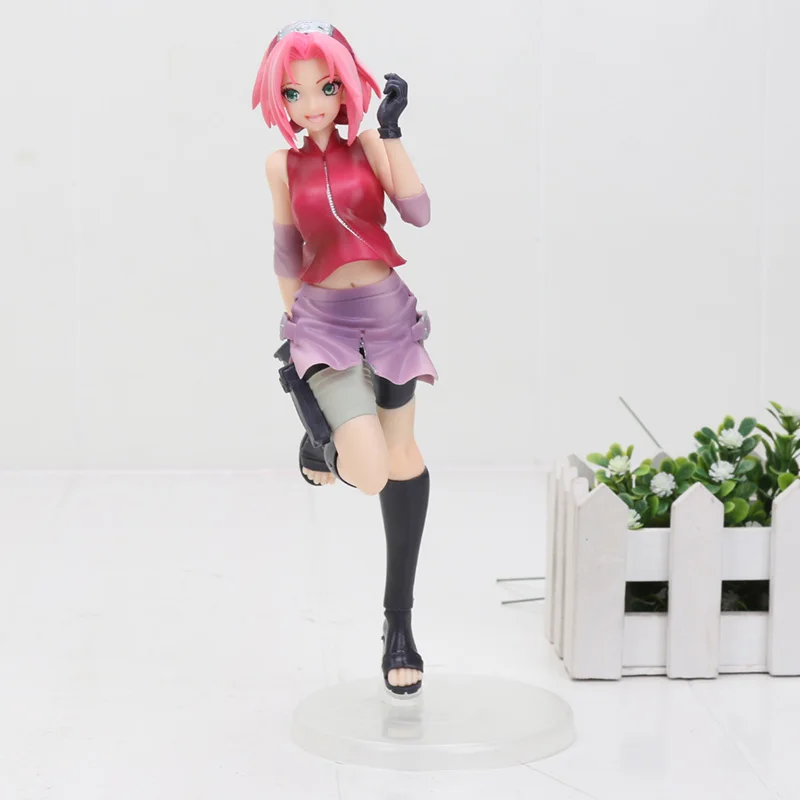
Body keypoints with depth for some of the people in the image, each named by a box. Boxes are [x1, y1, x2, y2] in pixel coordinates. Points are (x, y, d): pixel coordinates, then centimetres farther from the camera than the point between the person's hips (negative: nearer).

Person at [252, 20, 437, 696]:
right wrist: (291, 328, 14)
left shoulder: (366, 139, -4)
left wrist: (392, 129, -20)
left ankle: (400, 620, 25)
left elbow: (418, 212, -17)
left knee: (403, 459, 11)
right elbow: (287, 253, 10)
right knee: (370, 474, -20)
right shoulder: (283, 165, -1)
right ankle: (321, 450, 20)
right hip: (323, 320, -2)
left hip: (388, 313, 2)